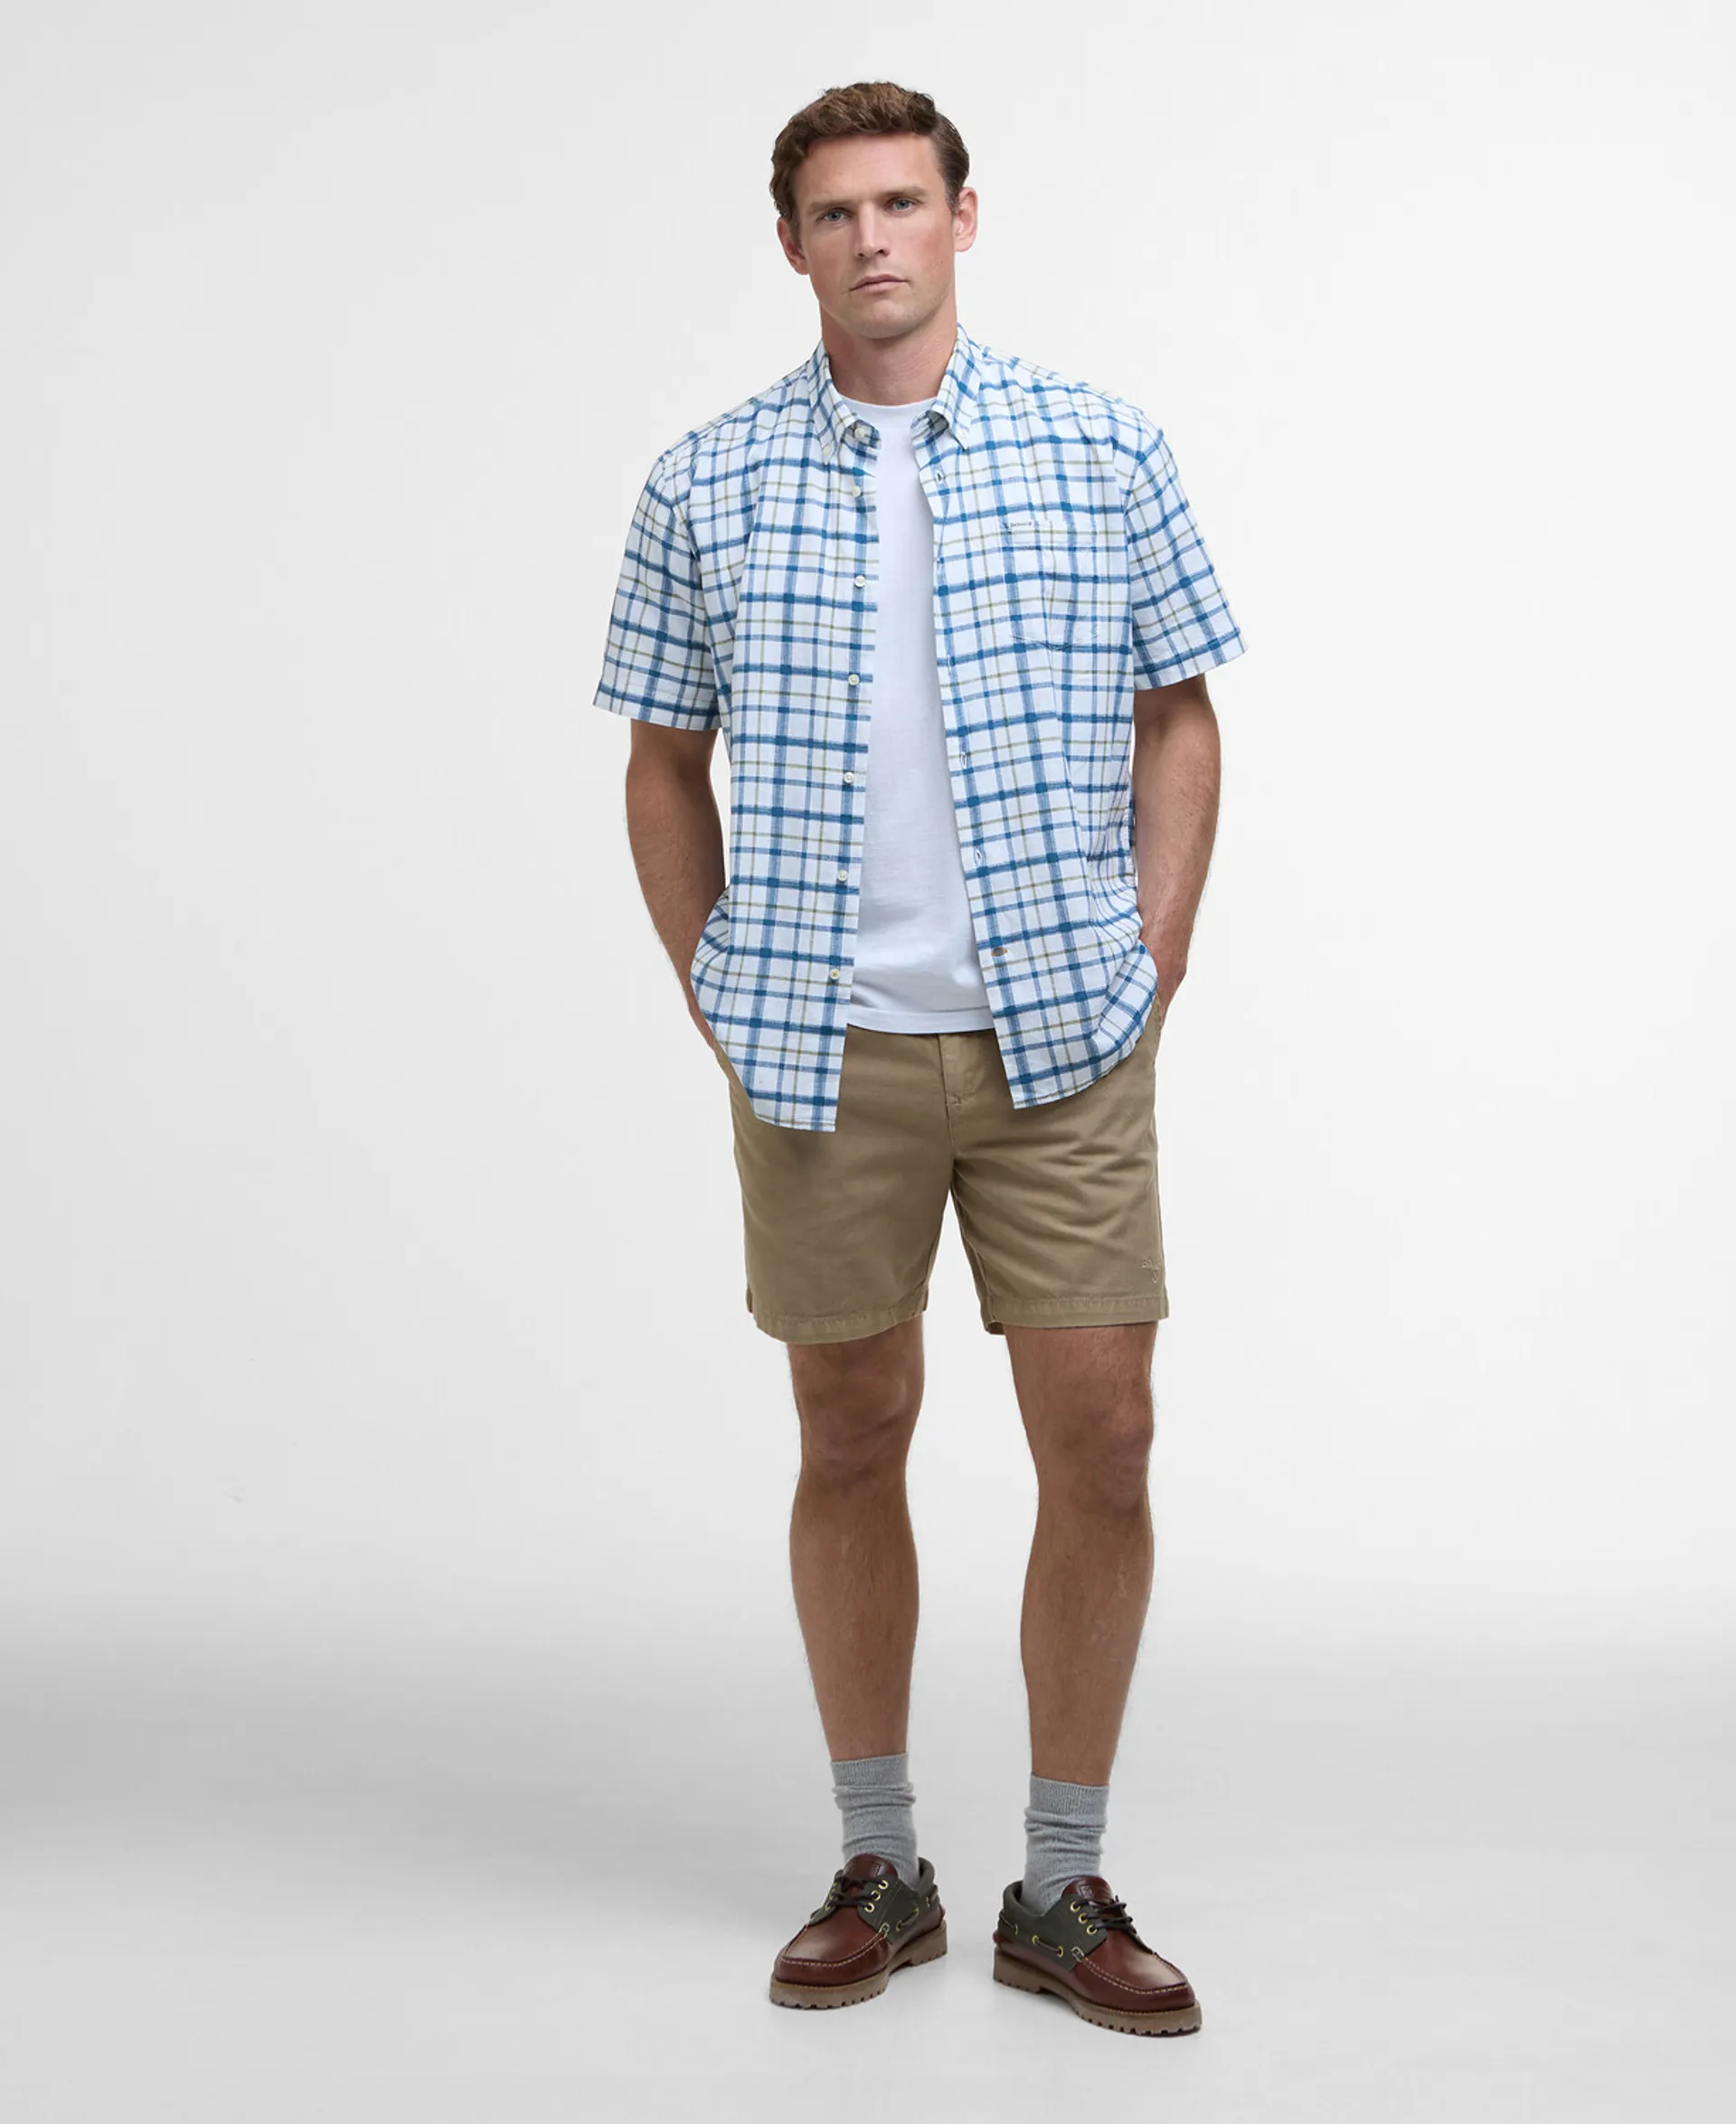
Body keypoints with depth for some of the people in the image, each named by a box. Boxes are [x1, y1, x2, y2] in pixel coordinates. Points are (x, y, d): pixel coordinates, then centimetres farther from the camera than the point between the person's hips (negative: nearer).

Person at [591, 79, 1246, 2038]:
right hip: (823, 1050, 1)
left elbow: (1178, 719, 7)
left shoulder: (1099, 450, 3)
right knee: (852, 1440, 8)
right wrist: (715, 997, 4)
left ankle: (1062, 1892, 14)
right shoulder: (705, 487, 4)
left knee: (1100, 1440, -2)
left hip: (1062, 1037, 0)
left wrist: (1151, 970, 0)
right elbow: (664, 762, 10)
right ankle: (878, 1870, 23)